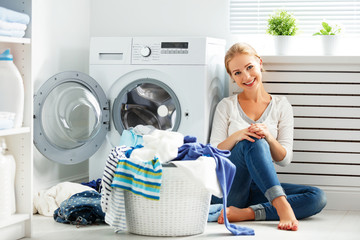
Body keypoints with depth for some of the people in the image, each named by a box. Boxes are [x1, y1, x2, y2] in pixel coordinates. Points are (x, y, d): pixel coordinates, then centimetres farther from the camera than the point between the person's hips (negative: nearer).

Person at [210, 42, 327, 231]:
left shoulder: (281, 106, 10)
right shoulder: (226, 106, 8)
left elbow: (284, 160, 5)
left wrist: (269, 138, -17)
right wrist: (236, 136, -19)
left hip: (260, 188, 3)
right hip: (228, 187, -2)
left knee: (318, 198, -22)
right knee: (254, 142, -31)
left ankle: (246, 213, -32)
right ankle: (282, 207, -46)